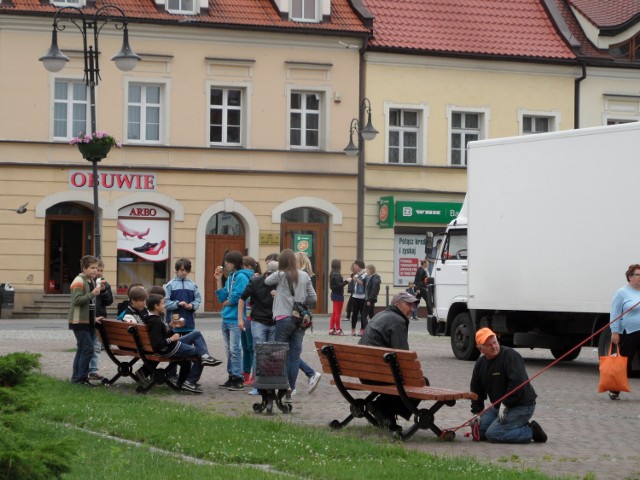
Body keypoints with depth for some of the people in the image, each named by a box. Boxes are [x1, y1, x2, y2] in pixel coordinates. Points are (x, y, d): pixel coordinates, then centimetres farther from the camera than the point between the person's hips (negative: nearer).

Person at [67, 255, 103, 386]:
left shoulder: (91, 282, 17)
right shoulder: (78, 281, -12)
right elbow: (76, 300, -22)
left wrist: (94, 318, 19)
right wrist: (92, 294, -26)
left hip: (88, 322, 10)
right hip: (79, 322, -10)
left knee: (82, 350, 11)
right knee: (87, 350, -13)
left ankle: (76, 378, 15)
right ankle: (81, 378, -9)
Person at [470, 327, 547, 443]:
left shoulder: (511, 356, -18)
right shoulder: (480, 363, 7)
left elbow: (518, 383, -28)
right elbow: (476, 390, 14)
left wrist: (505, 404, -24)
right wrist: (477, 412, 3)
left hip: (521, 406, -9)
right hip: (499, 407, 9)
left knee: (493, 434, -20)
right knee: (479, 430, 4)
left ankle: (530, 431, -5)